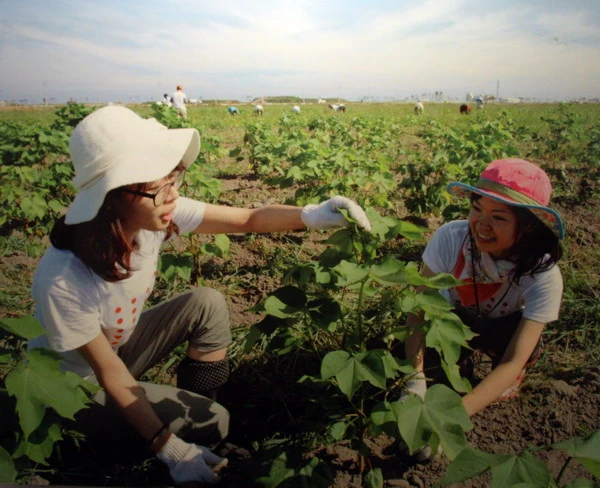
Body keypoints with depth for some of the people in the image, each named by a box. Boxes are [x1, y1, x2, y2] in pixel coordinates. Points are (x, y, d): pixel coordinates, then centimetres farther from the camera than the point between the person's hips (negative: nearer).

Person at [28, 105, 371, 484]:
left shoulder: (156, 213, -23)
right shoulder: (64, 280, -38)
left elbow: (247, 219, -17)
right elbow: (109, 371, -27)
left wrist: (311, 216, -35)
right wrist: (168, 447, -25)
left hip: (123, 345, 6)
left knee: (207, 303, -13)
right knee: (211, 424, -18)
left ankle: (196, 405, 7)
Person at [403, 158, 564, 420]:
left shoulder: (543, 276, -34)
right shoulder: (450, 237, -34)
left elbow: (513, 362, -38)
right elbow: (418, 309, -31)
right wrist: (415, 381, -44)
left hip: (504, 331, -1)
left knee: (526, 340, -33)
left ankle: (508, 377, 1)